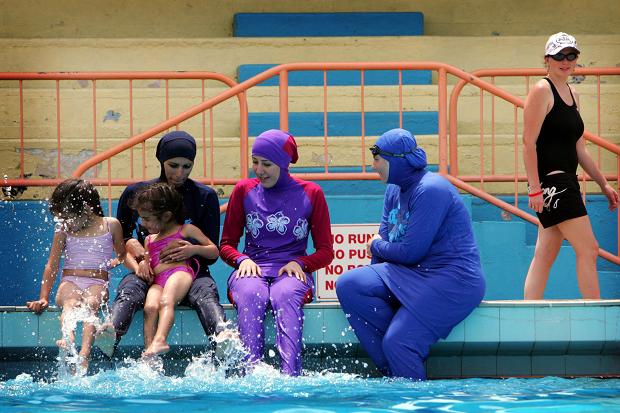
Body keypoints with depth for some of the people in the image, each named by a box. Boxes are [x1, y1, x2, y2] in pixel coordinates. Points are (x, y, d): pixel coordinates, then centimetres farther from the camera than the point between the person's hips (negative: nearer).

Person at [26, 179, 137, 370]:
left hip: (97, 284, -1)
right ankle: (68, 337, -63)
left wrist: (137, 268, 2)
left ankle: (85, 352, -56)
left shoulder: (110, 225, 9)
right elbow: (52, 265, 13)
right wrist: (43, 298, 7)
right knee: (70, 302, -35)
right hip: (69, 282, 1)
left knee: (91, 304, -36)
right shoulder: (63, 229, 11)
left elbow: (122, 255, 22)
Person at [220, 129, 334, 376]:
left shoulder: (310, 194, 10)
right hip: (253, 270, 1)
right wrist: (243, 260, -7)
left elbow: (326, 252, 11)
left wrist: (299, 263, -9)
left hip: (292, 272, -1)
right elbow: (226, 244, 16)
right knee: (251, 295, -37)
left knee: (285, 295, -38)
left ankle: (290, 376, -55)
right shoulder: (244, 191, 14)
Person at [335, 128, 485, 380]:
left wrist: (376, 247, -1)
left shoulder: (430, 190, -16)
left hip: (453, 280, -10)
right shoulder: (394, 190, 13)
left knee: (397, 343, -23)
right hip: (412, 274, 10)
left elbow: (411, 251, -19)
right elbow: (384, 240, 12)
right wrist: (374, 282, -4)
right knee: (348, 285, -9)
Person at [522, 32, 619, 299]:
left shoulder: (572, 94, 18)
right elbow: (529, 142, -14)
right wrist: (534, 188, -21)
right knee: (588, 249, -10)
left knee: (544, 257, 7)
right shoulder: (542, 91, -8)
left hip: (565, 182, 9)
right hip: (550, 181, -9)